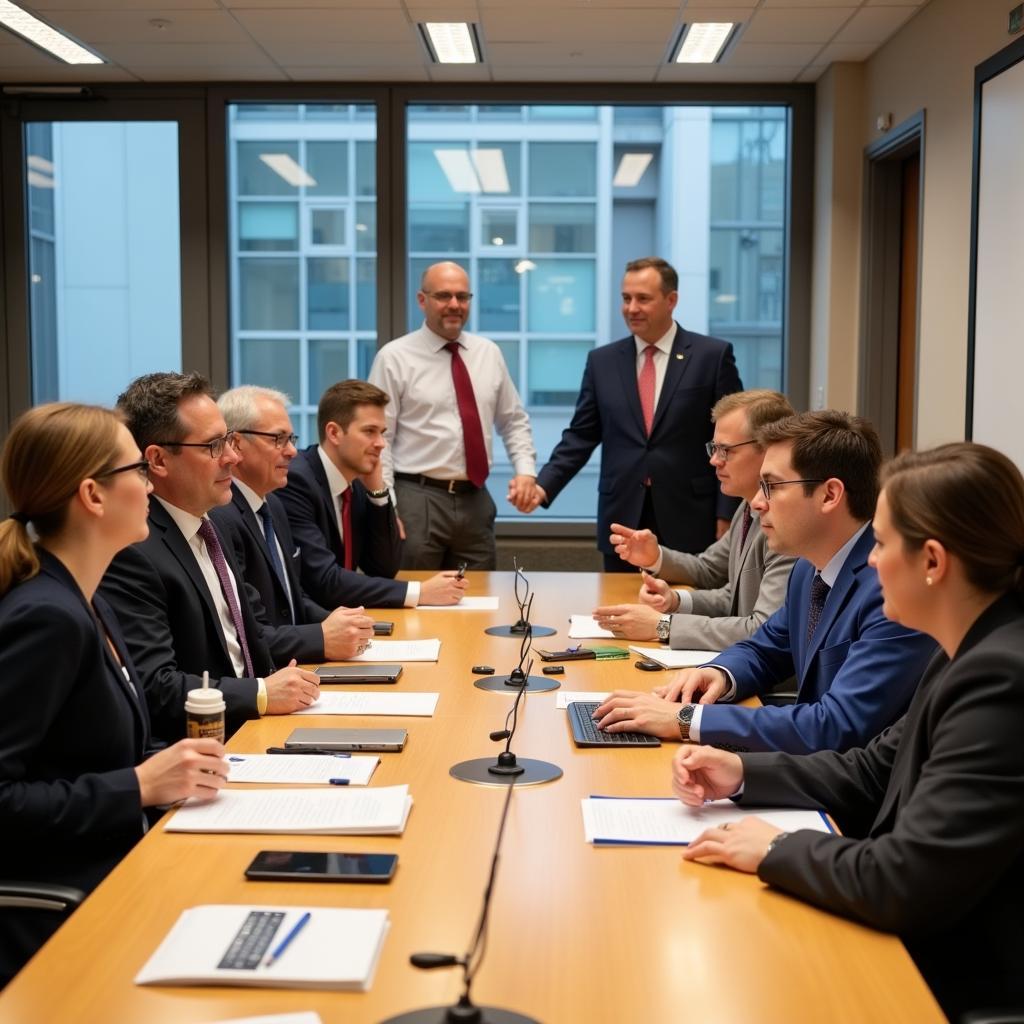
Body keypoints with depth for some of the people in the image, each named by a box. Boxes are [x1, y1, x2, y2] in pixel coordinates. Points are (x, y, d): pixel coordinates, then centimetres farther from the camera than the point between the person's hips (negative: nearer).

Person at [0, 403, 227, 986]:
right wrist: (139, 786, -21)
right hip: (58, 919, -9)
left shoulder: (84, 603, 8)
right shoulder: (47, 617, -21)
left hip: (107, 873, 9)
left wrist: (169, 763, -3)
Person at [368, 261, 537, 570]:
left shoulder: (489, 353, 10)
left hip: (476, 500, 4)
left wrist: (526, 471, -1)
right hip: (417, 500, -4)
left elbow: (514, 422, 16)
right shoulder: (394, 358, -4)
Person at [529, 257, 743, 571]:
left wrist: (727, 515, -7)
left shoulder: (713, 356, -1)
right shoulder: (602, 361, 8)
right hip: (622, 520, 3)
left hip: (689, 520, -2)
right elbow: (581, 436, 8)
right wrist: (544, 486, -7)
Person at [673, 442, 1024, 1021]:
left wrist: (777, 850, -14)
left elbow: (903, 883, -29)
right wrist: (744, 774, 2)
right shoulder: (976, 653, 4)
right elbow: (875, 775, 13)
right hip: (922, 947, 8)